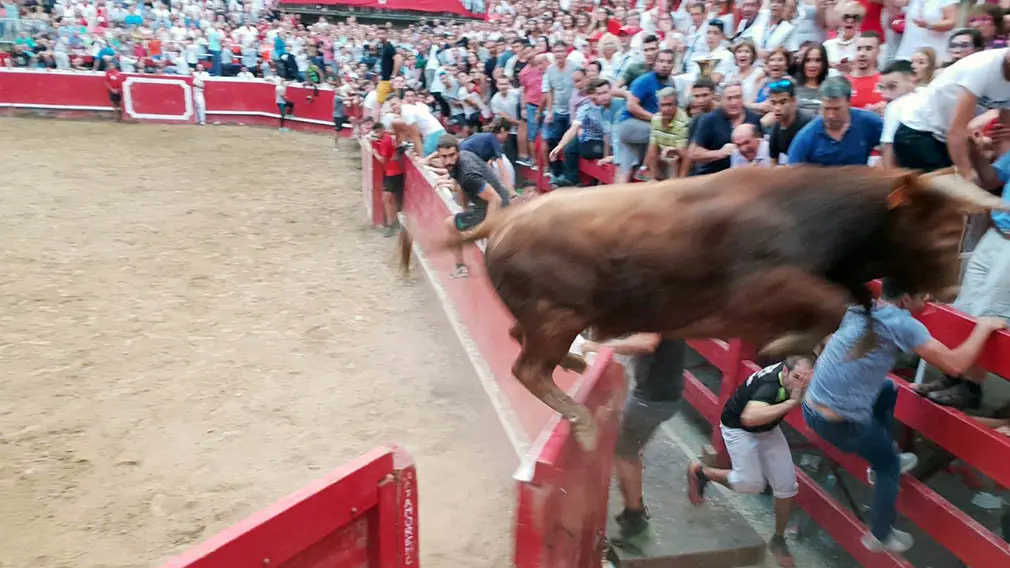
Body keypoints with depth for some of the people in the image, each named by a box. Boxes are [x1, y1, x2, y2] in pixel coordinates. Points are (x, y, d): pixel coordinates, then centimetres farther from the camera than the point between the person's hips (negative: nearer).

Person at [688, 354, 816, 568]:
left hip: (767, 428, 7)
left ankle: (778, 539, 23)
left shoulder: (793, 366, -20)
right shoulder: (771, 385, -41)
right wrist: (791, 402, -56)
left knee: (787, 486, 2)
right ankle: (699, 472, 15)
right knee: (752, 483, -10)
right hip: (738, 428, -7)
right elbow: (749, 417, -59)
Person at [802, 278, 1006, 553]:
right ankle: (881, 537, 35)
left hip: (811, 406, 7)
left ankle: (880, 463, 39)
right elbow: (955, 365, -14)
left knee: (888, 389, 28)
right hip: (840, 422, -7)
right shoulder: (901, 323, -15)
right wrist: (984, 327, 3)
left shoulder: (859, 309, 7)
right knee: (888, 464, 20)